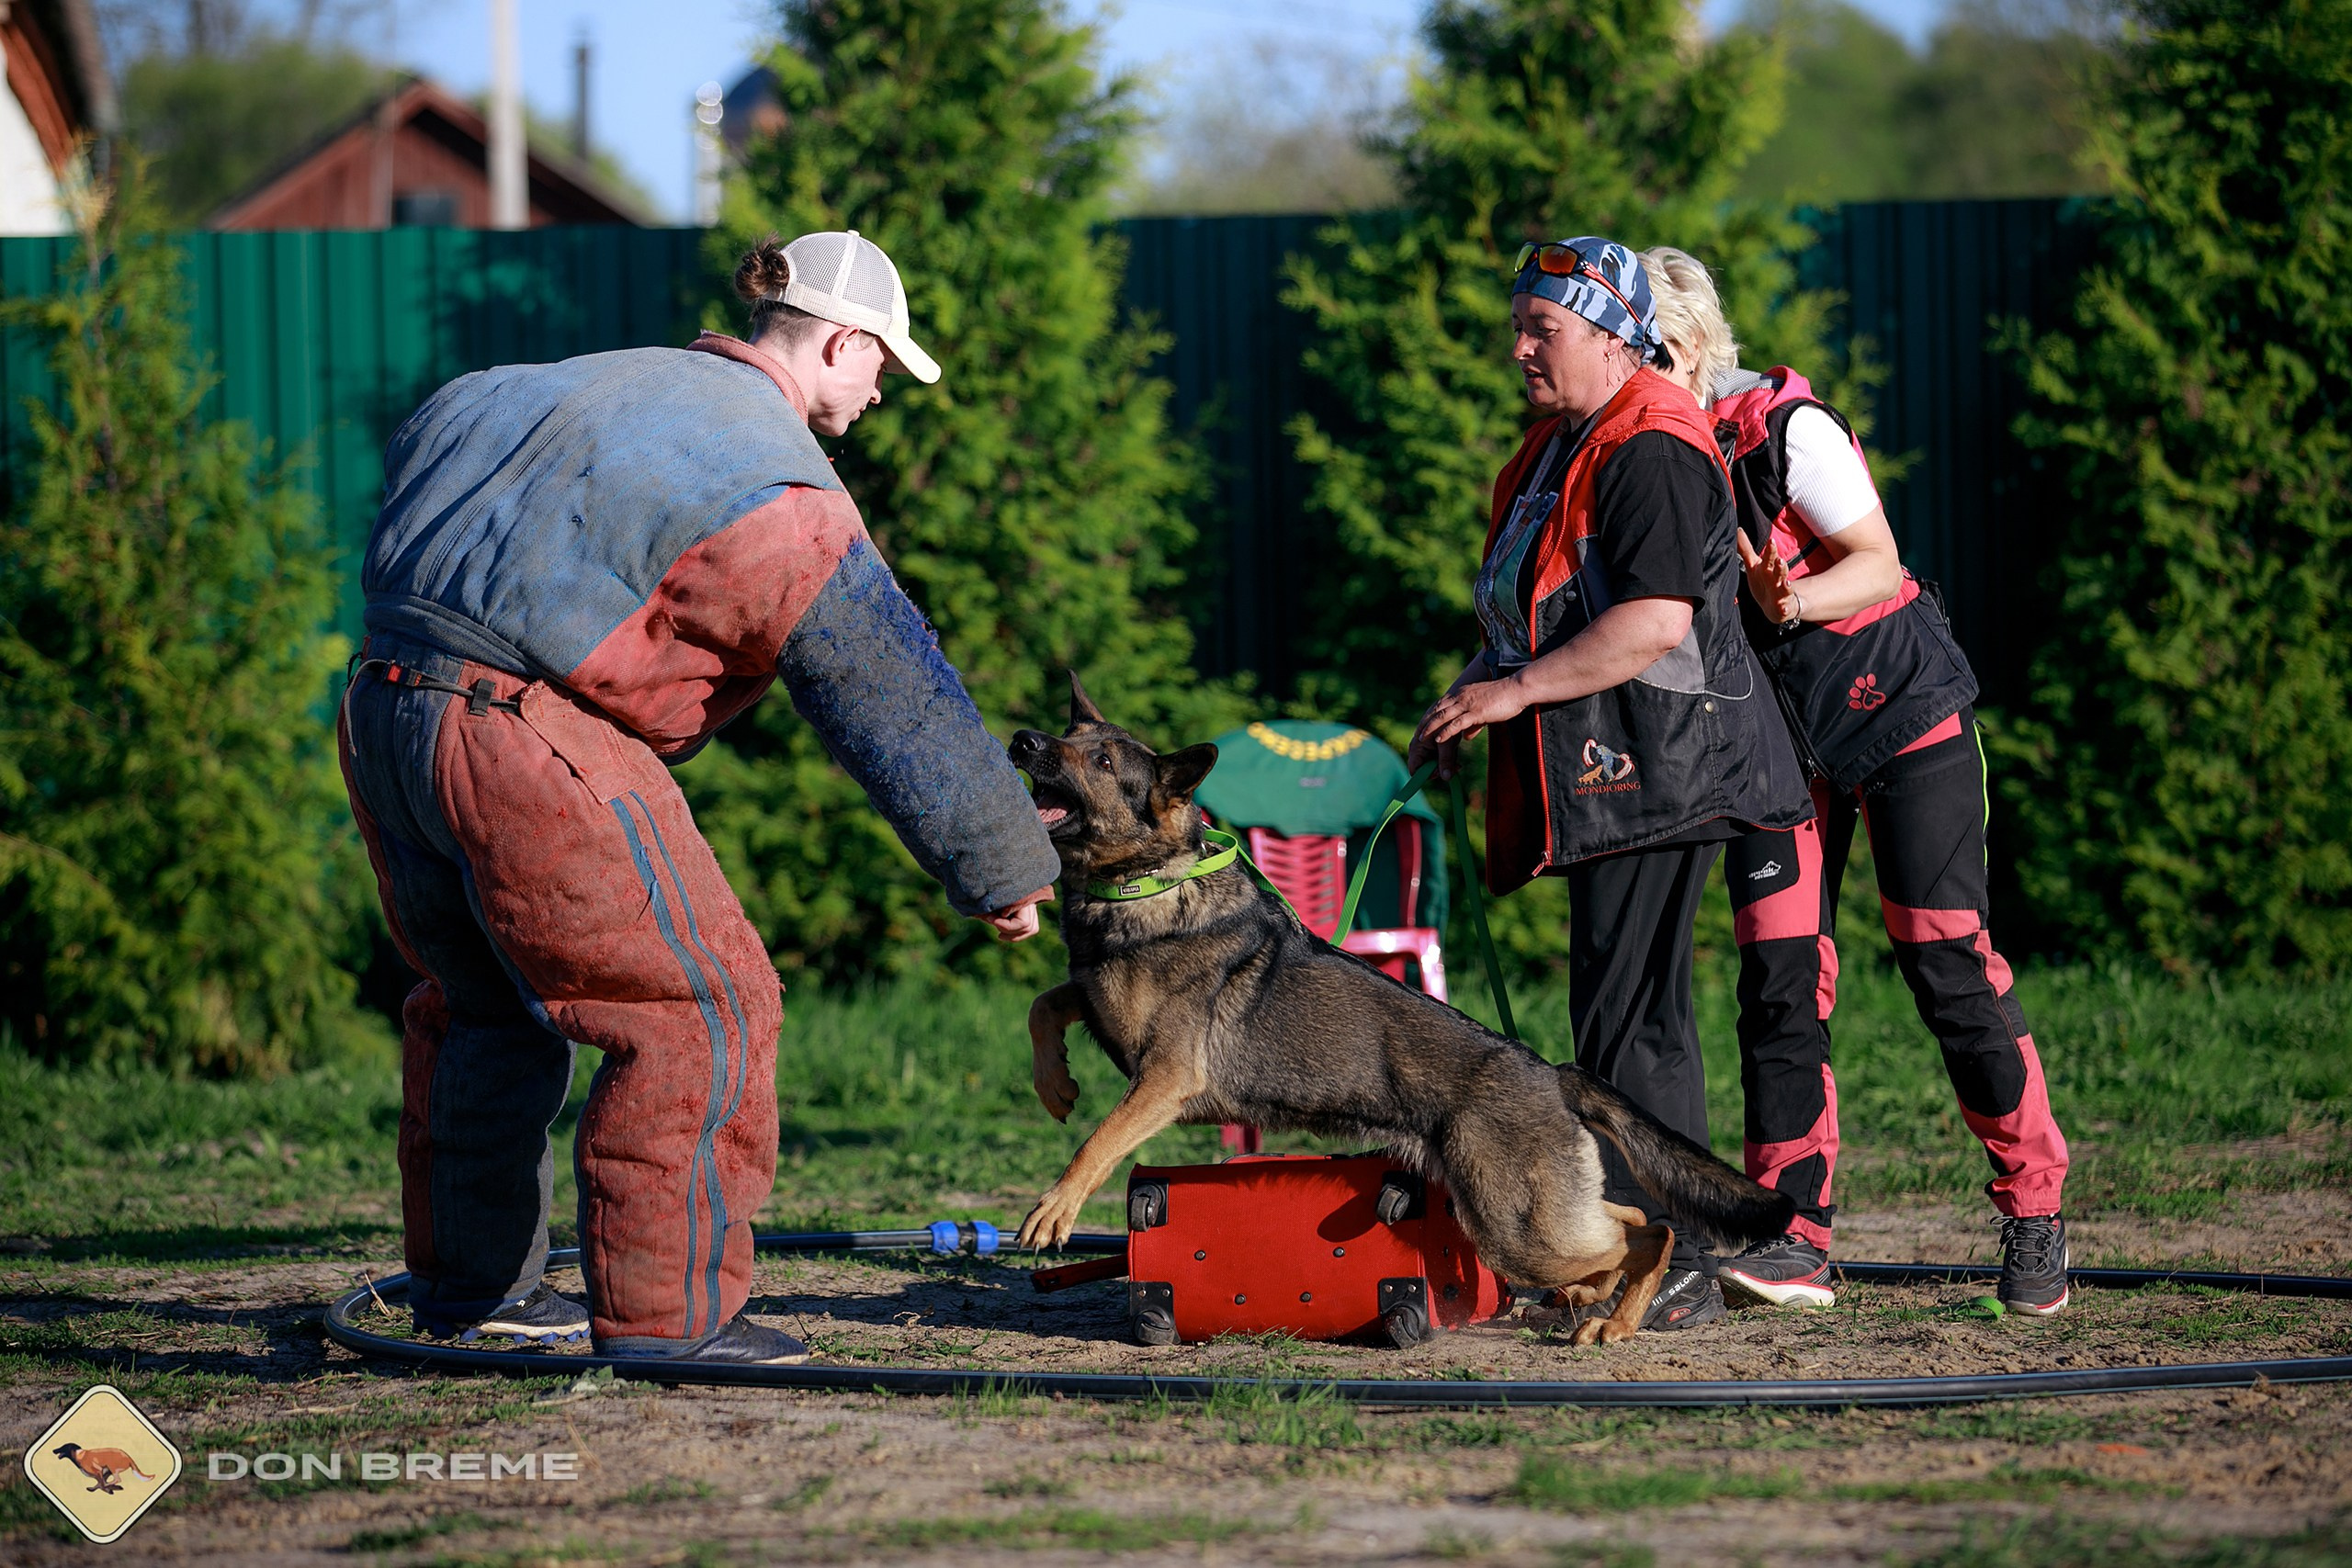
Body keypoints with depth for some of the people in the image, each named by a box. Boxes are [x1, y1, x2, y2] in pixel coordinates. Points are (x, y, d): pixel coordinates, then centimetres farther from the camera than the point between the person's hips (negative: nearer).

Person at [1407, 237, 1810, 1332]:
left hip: (1652, 767, -11)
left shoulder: (1651, 452, -14)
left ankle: (1673, 1270, -10)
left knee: (1631, 1016, -12)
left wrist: (1514, 692, -22)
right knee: (1621, 1014, 12)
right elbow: (1535, 614, 30)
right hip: (1602, 777, 11)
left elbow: (1656, 622, -24)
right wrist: (1472, 691, 15)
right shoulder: (1561, 447, 20)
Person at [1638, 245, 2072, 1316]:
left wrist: (1791, 602, -37)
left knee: (1946, 957, -7)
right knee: (1778, 971, -6)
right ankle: (1796, 1237, -4)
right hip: (1778, 728, 5)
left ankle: (2033, 1215, 5)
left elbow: (1877, 563, -19)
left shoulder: (1787, 427, -18)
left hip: (1897, 703, -5)